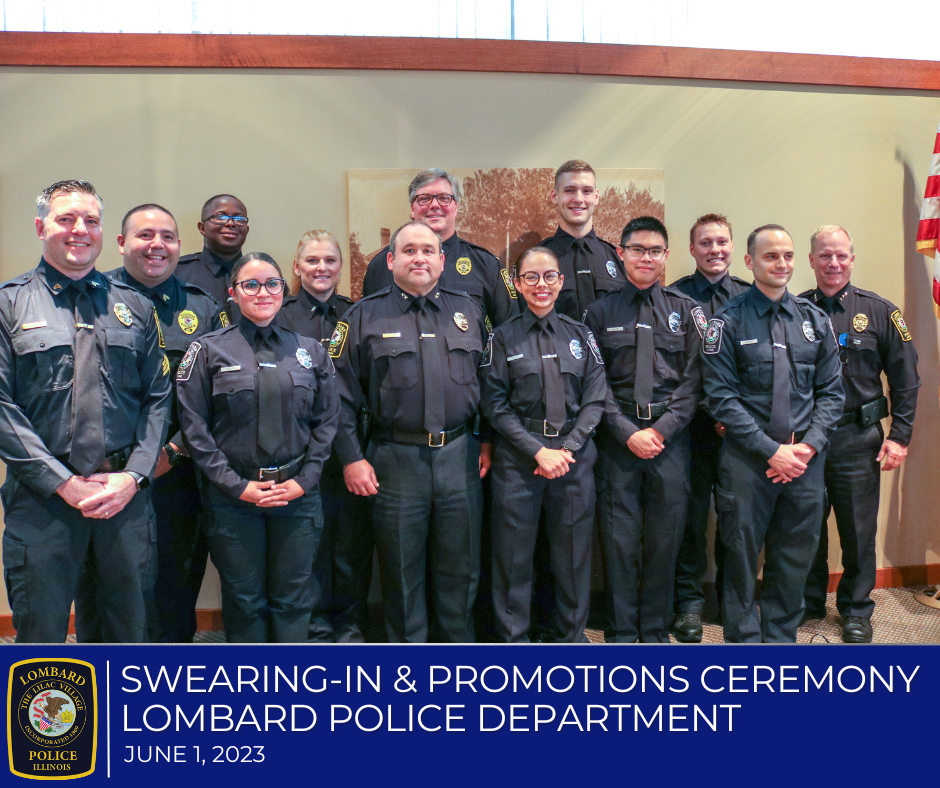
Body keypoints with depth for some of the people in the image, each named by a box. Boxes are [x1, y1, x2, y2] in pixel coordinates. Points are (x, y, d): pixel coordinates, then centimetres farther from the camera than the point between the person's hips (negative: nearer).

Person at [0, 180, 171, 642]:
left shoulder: (134, 307, 11)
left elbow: (158, 398, 8)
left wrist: (133, 475, -5)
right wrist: (64, 483, -11)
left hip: (126, 494, 3)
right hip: (41, 497, -2)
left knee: (131, 623, 12)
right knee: (40, 627, 8)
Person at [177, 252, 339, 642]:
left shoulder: (309, 350, 8)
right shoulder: (208, 350, 0)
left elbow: (326, 420, 7)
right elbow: (194, 426, -5)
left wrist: (304, 480, -4)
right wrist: (237, 486, -10)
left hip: (298, 493, 2)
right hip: (233, 495, -2)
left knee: (292, 597, 10)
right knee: (244, 599, 9)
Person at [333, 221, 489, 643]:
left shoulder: (468, 310, 10)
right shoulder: (364, 316, 2)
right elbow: (341, 393, -1)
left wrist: (488, 441, 7)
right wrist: (351, 458, -6)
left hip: (460, 457, 2)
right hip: (395, 461, -2)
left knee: (460, 568, 12)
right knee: (402, 573, 10)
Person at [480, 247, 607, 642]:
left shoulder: (580, 334, 8)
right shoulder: (503, 337, 3)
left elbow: (595, 399, 4)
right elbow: (495, 405, -3)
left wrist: (567, 449, -8)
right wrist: (538, 451, -11)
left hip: (574, 456, 2)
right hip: (518, 457, -1)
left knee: (573, 550, 8)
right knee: (514, 552, 3)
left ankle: (572, 632, 27)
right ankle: (513, 636, 20)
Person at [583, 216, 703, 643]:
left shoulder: (685, 310, 9)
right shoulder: (602, 311, 6)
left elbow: (692, 379, 3)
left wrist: (661, 430, -8)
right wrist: (628, 432, -9)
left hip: (671, 436, 1)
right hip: (617, 438, -1)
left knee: (665, 539, 7)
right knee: (619, 538, 2)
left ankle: (656, 631, 23)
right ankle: (621, 632, 17)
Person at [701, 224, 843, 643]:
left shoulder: (814, 319, 10)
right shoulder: (728, 321, -3)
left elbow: (831, 391, 10)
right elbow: (721, 397, -8)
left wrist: (808, 445, -5)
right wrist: (771, 450, -13)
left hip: (806, 458, 4)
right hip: (747, 459, -4)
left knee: (797, 555, 11)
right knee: (742, 555, 4)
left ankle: (781, 636, 28)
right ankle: (743, 639, 21)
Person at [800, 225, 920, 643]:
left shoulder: (878, 311, 2)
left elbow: (905, 379, 3)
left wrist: (900, 436, -4)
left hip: (857, 439, -1)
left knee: (858, 530, 8)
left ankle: (856, 608, 26)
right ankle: (808, 602, 29)